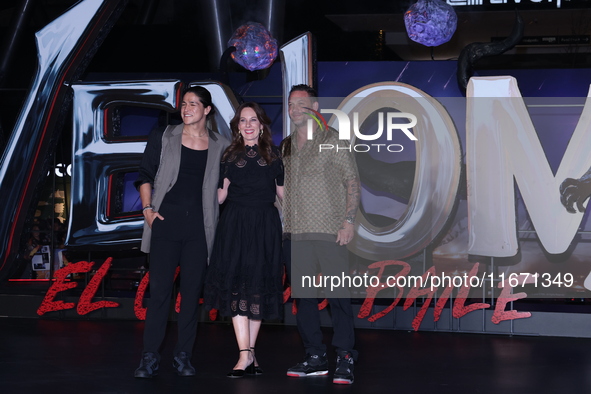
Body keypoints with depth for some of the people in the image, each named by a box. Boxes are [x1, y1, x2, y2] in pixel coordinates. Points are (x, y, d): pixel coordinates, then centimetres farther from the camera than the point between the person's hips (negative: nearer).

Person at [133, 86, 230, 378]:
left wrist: (220, 220, 4)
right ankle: (150, 357, 1)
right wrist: (147, 208, -2)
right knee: (159, 289, -3)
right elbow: (145, 175, 9)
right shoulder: (163, 138, 5)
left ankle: (183, 356, 13)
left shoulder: (220, 147, 7)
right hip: (166, 223, -1)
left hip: (199, 228, 1)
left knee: (192, 291, 4)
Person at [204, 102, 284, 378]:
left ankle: (250, 352, 11)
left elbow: (282, 191, 12)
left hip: (265, 226, 1)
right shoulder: (230, 156, 8)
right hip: (235, 224, -1)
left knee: (259, 286, 3)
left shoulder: (272, 155, 9)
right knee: (236, 285, -10)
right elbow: (219, 197, 8)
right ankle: (245, 354, -11)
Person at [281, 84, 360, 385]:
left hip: (329, 232, -6)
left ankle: (345, 360, -5)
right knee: (303, 297, 7)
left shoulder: (332, 141, 1)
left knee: (338, 296, -8)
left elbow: (352, 182, -2)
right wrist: (281, 224, 13)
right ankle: (315, 357, 15)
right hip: (295, 233, 6)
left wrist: (349, 220, -11)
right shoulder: (286, 146, 16)